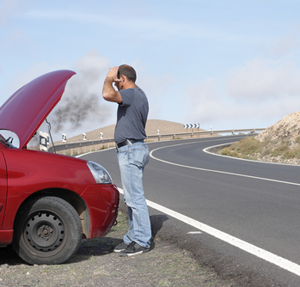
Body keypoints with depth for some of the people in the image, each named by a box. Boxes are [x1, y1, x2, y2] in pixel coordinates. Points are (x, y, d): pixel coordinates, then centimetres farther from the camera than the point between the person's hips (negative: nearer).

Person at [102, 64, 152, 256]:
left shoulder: (131, 94, -14)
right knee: (133, 198, 14)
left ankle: (142, 241, -6)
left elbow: (107, 95, -32)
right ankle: (133, 238, 20)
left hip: (131, 150, -11)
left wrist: (109, 78, -12)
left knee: (135, 197, -9)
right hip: (137, 149, 11)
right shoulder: (140, 95, 19)